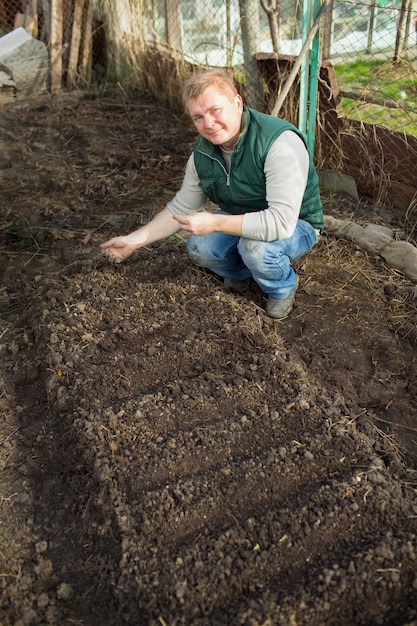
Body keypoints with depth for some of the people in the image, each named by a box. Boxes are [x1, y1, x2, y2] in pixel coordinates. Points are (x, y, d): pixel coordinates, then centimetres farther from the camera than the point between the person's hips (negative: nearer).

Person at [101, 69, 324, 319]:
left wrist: (214, 222, -35)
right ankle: (241, 274, 15)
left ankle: (284, 287, -1)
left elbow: (282, 222, -39)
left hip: (295, 226, -5)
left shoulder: (280, 142, -32)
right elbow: (182, 208, 3)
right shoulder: (203, 151, -9)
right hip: (241, 219, 6)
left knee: (256, 246, -35)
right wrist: (135, 240, -3)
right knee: (199, 249, -17)